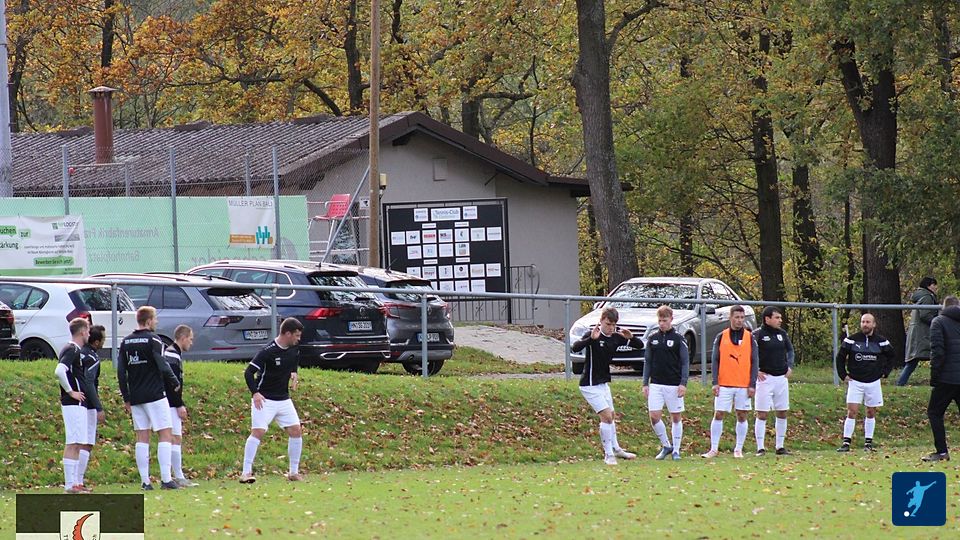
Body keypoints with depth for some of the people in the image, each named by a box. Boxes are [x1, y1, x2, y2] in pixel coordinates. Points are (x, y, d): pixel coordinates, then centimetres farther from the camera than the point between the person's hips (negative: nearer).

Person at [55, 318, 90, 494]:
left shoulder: (73, 350, 17)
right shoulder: (72, 350, -14)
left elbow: (61, 372, 29)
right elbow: (59, 372, -28)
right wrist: (71, 392, -19)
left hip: (77, 403, 10)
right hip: (74, 404, -10)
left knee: (76, 444, 11)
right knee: (73, 443, -10)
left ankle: (73, 483, 13)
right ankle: (70, 485, -11)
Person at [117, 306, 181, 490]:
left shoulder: (126, 342, 9)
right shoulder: (153, 340, -9)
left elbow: (121, 372, 9)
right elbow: (162, 366, -15)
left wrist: (126, 398, 14)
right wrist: (175, 383, 2)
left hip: (135, 397, 6)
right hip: (155, 395, -6)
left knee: (142, 438, 8)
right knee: (165, 434, -2)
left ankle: (145, 480, 4)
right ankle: (166, 479, -10)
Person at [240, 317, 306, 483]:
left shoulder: (294, 350, 4)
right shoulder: (268, 352, -18)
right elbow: (249, 372, -17)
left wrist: (294, 374, 6)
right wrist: (255, 393, -27)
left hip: (283, 399, 7)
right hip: (264, 400, -7)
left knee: (296, 431, 2)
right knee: (258, 432, -17)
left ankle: (294, 472, 13)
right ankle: (246, 473, -15)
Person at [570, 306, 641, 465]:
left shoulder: (616, 337, 0)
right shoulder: (592, 335, -20)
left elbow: (640, 346, 3)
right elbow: (575, 348, -36)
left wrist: (631, 337, -20)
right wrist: (591, 339, -53)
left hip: (603, 383, 8)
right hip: (590, 385, -8)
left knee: (610, 416, 21)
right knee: (606, 416, -14)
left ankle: (616, 449, 39)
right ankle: (608, 455, -7)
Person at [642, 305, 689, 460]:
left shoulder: (679, 339, -1)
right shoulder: (653, 339, 8)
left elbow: (685, 362, -2)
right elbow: (647, 362, 12)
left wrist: (683, 383, -12)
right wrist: (645, 384, 6)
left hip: (674, 385, -3)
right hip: (656, 384, 3)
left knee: (676, 417, 3)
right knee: (654, 416, -7)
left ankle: (676, 450, 13)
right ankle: (666, 446, 10)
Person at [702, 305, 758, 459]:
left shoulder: (750, 338, 5)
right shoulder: (721, 337, 4)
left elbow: (754, 362, 4)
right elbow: (715, 361, 4)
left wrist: (752, 384, -3)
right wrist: (715, 383, -4)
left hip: (744, 385, 0)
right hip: (724, 385, 0)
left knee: (742, 416, 4)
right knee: (718, 415, -4)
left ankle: (738, 450, 13)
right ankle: (714, 449, 2)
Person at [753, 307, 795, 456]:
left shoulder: (782, 334, 9)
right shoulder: (758, 335, -9)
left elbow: (790, 350, 23)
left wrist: (790, 366, 10)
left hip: (782, 377, 6)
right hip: (765, 377, -6)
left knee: (782, 413, 9)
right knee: (762, 414, -5)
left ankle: (780, 446, 17)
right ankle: (760, 448, -3)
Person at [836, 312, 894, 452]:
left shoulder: (881, 342, -1)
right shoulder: (851, 340, -4)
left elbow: (891, 357, 16)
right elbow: (840, 357, 7)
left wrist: (885, 372, 8)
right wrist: (843, 375, 2)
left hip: (873, 382, 2)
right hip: (855, 381, -2)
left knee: (871, 413, 7)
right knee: (852, 412, -8)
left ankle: (868, 442, 16)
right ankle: (846, 443, -8)